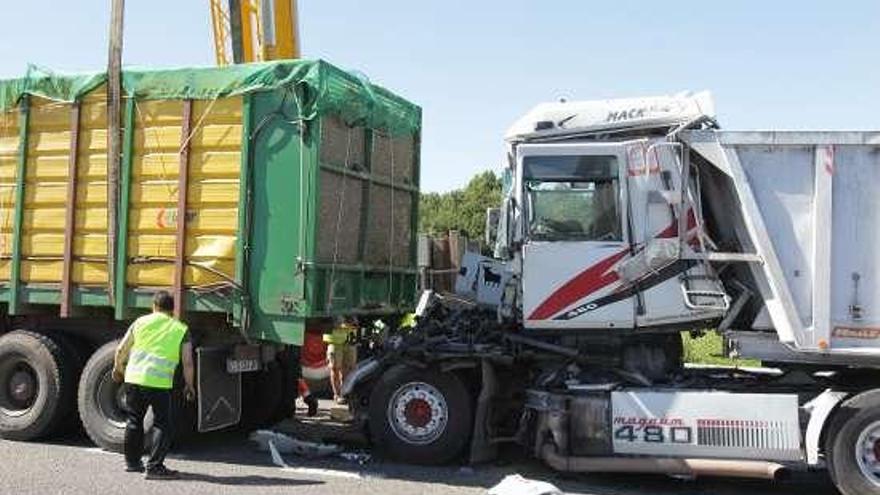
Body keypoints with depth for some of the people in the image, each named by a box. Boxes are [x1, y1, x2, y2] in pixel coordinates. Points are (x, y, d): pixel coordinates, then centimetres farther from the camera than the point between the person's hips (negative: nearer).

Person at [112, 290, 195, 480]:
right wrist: (190, 386, 15)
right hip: (159, 383, -3)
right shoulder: (181, 330, 5)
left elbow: (121, 350, 13)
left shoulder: (141, 322, 10)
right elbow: (188, 363, 1)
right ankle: (154, 467, 0)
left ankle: (132, 461, 30)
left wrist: (118, 368, 31)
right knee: (162, 425, 5)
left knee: (134, 421, 19)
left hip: (133, 378, 4)